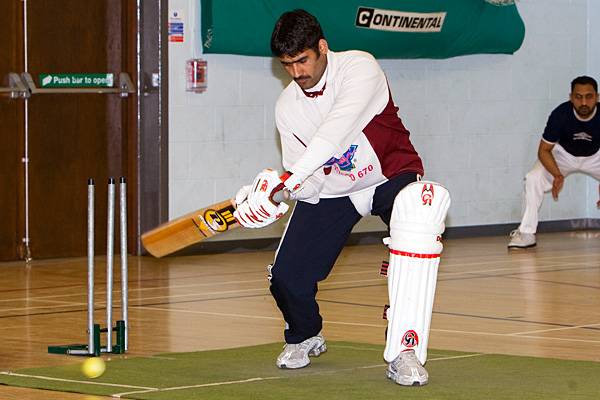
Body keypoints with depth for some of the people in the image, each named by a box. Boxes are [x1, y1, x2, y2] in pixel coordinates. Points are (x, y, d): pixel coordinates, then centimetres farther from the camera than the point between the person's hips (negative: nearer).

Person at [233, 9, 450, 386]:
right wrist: (270, 196, -31)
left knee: (419, 217, -38)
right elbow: (307, 184, -9)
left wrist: (287, 179, -47)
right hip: (330, 189, 4)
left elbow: (337, 131, -39)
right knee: (287, 277, -8)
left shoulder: (360, 67, -24)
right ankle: (304, 336, 32)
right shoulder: (287, 106, -7)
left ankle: (404, 353, -32)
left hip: (391, 177, -4)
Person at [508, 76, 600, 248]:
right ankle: (526, 233, -14)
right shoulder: (560, 114, -31)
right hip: (564, 155, -1)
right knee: (534, 179, -23)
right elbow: (544, 150, -22)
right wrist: (557, 175, -38)